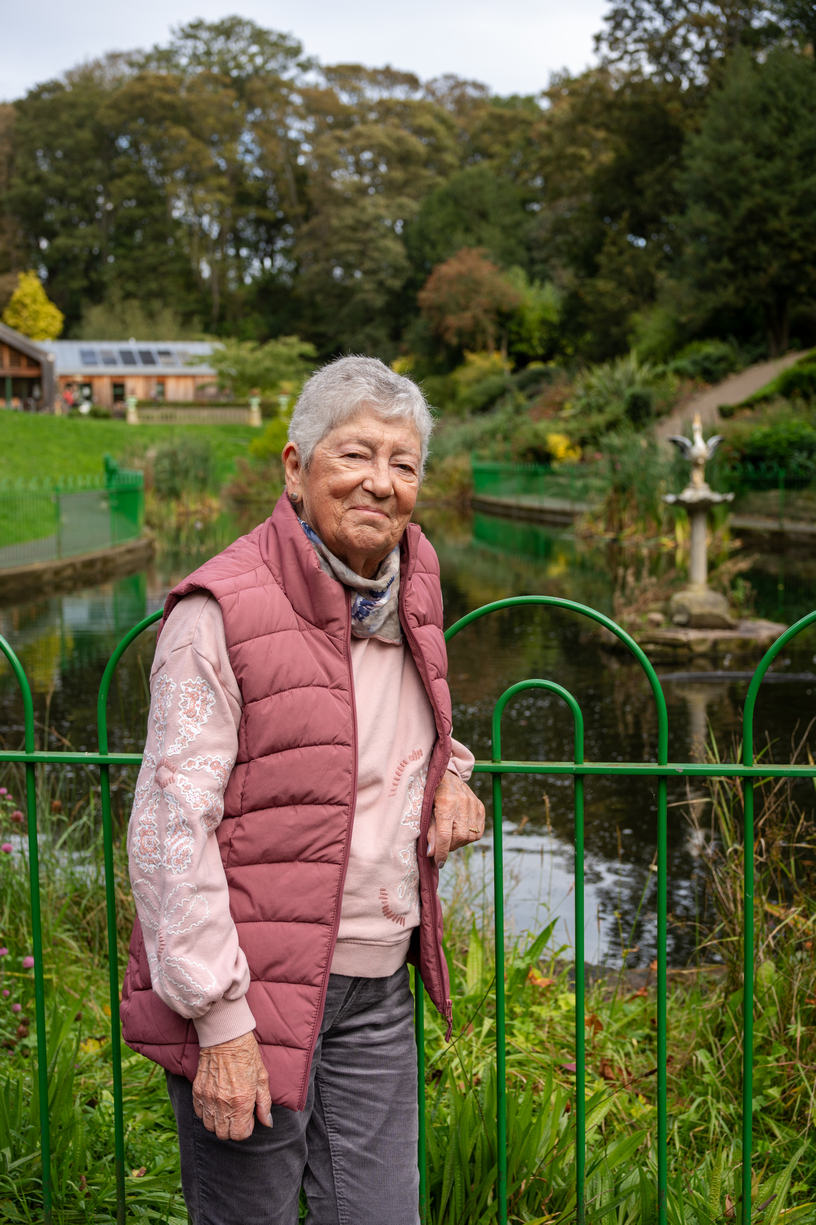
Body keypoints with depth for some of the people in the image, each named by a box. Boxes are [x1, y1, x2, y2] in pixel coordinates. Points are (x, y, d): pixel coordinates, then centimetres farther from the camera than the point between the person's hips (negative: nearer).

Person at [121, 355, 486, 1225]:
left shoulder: (414, 586, 7)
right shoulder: (220, 612, -15)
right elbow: (170, 828, -17)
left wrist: (448, 774, 7)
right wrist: (219, 1022, -19)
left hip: (378, 991, 6)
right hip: (253, 992, -6)